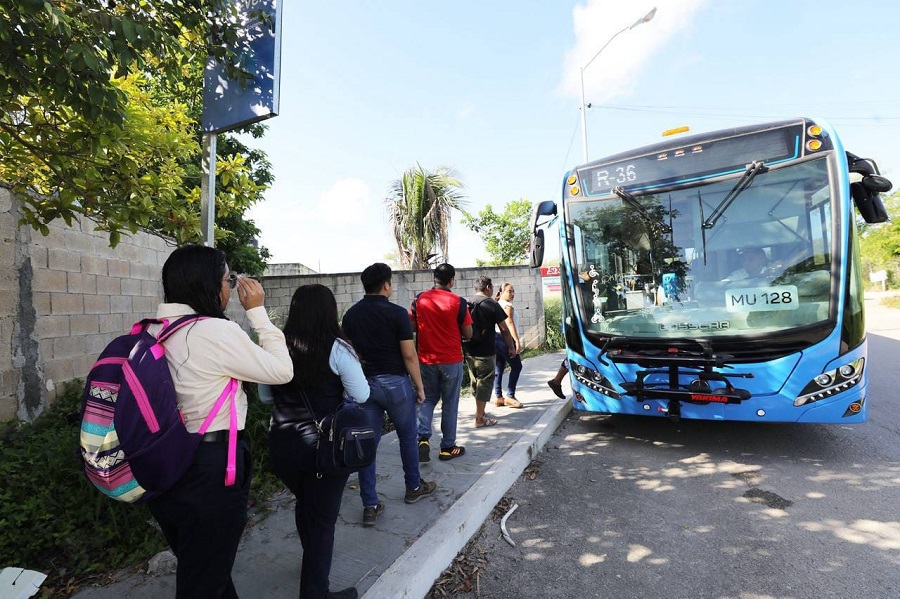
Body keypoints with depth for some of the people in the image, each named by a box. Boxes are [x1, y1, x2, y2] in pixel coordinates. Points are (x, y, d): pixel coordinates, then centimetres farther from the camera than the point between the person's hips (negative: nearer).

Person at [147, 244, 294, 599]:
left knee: (195, 568, 29)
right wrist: (257, 312, -9)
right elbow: (282, 371, -13)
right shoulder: (216, 331, -23)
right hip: (210, 470, -8)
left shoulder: (156, 331, 1)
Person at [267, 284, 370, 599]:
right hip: (325, 446, -5)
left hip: (282, 444, 5)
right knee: (322, 516, 12)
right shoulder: (335, 348, -16)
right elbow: (361, 396, -12)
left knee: (305, 506, 28)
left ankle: (312, 568, 51)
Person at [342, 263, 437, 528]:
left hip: (364, 384, 4)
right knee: (407, 436, 17)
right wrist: (419, 386, -2)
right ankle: (414, 487, 34)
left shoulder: (350, 315, 3)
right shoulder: (397, 313, -12)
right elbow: (409, 355, -12)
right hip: (395, 383, -4)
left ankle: (370, 506, 15)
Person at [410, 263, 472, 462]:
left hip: (426, 359, 3)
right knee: (450, 403, 10)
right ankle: (448, 447, 19)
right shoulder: (458, 302, -11)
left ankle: (423, 438, 2)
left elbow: (412, 327, 6)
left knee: (428, 399, 19)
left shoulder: (419, 299, -2)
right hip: (451, 360, -3)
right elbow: (468, 334, -7)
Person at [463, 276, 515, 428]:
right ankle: (479, 419, 6)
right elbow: (504, 329, -9)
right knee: (484, 383, 2)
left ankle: (480, 412, 31)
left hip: (469, 351, 6)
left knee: (475, 382, 18)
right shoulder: (492, 304, -9)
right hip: (486, 352, -6)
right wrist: (511, 347, 2)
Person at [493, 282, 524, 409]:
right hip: (505, 339, -9)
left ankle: (498, 397, 13)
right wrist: (517, 341, -24)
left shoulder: (498, 305, 18)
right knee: (516, 366, -2)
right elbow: (510, 323, -19)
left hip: (496, 339, 9)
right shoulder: (508, 306, -8)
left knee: (498, 368, 9)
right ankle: (510, 396, -3)